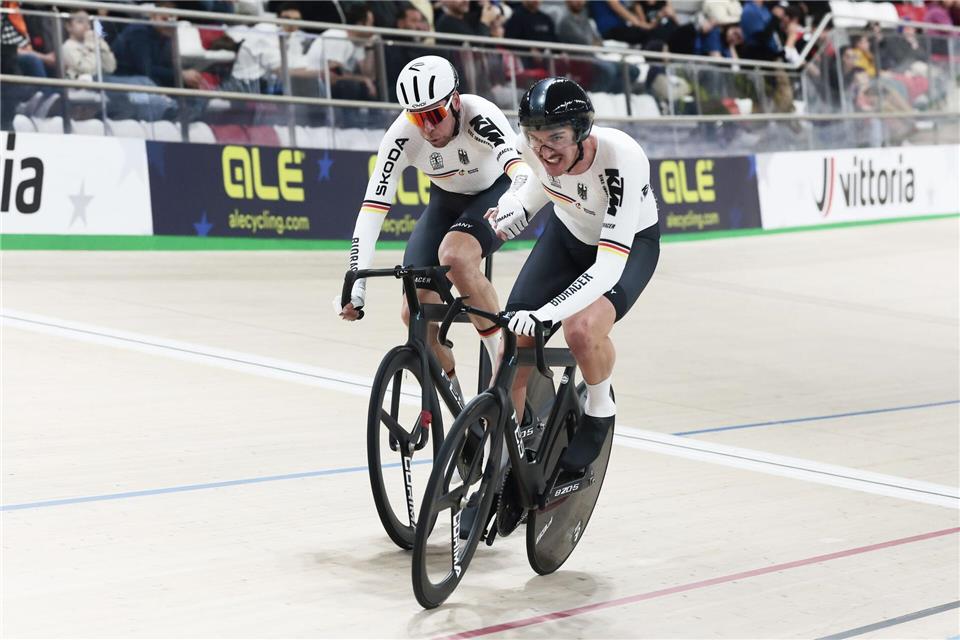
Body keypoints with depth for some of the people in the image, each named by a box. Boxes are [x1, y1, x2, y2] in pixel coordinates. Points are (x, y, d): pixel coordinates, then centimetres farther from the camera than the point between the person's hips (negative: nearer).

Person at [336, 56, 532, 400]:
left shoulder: (478, 115, -35)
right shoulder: (402, 135, -27)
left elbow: (520, 169, -50)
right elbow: (372, 207, -29)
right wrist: (355, 284, -38)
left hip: (497, 191, -4)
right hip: (448, 200, 4)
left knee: (454, 255, -35)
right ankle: (450, 395, 18)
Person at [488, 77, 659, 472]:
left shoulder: (621, 159, -39)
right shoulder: (530, 145, -24)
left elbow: (608, 266, -42)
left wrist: (545, 314, -51)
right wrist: (511, 215, -9)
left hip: (629, 243, -5)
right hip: (568, 233, 5)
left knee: (583, 328, -32)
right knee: (515, 340, -8)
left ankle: (599, 409, -1)